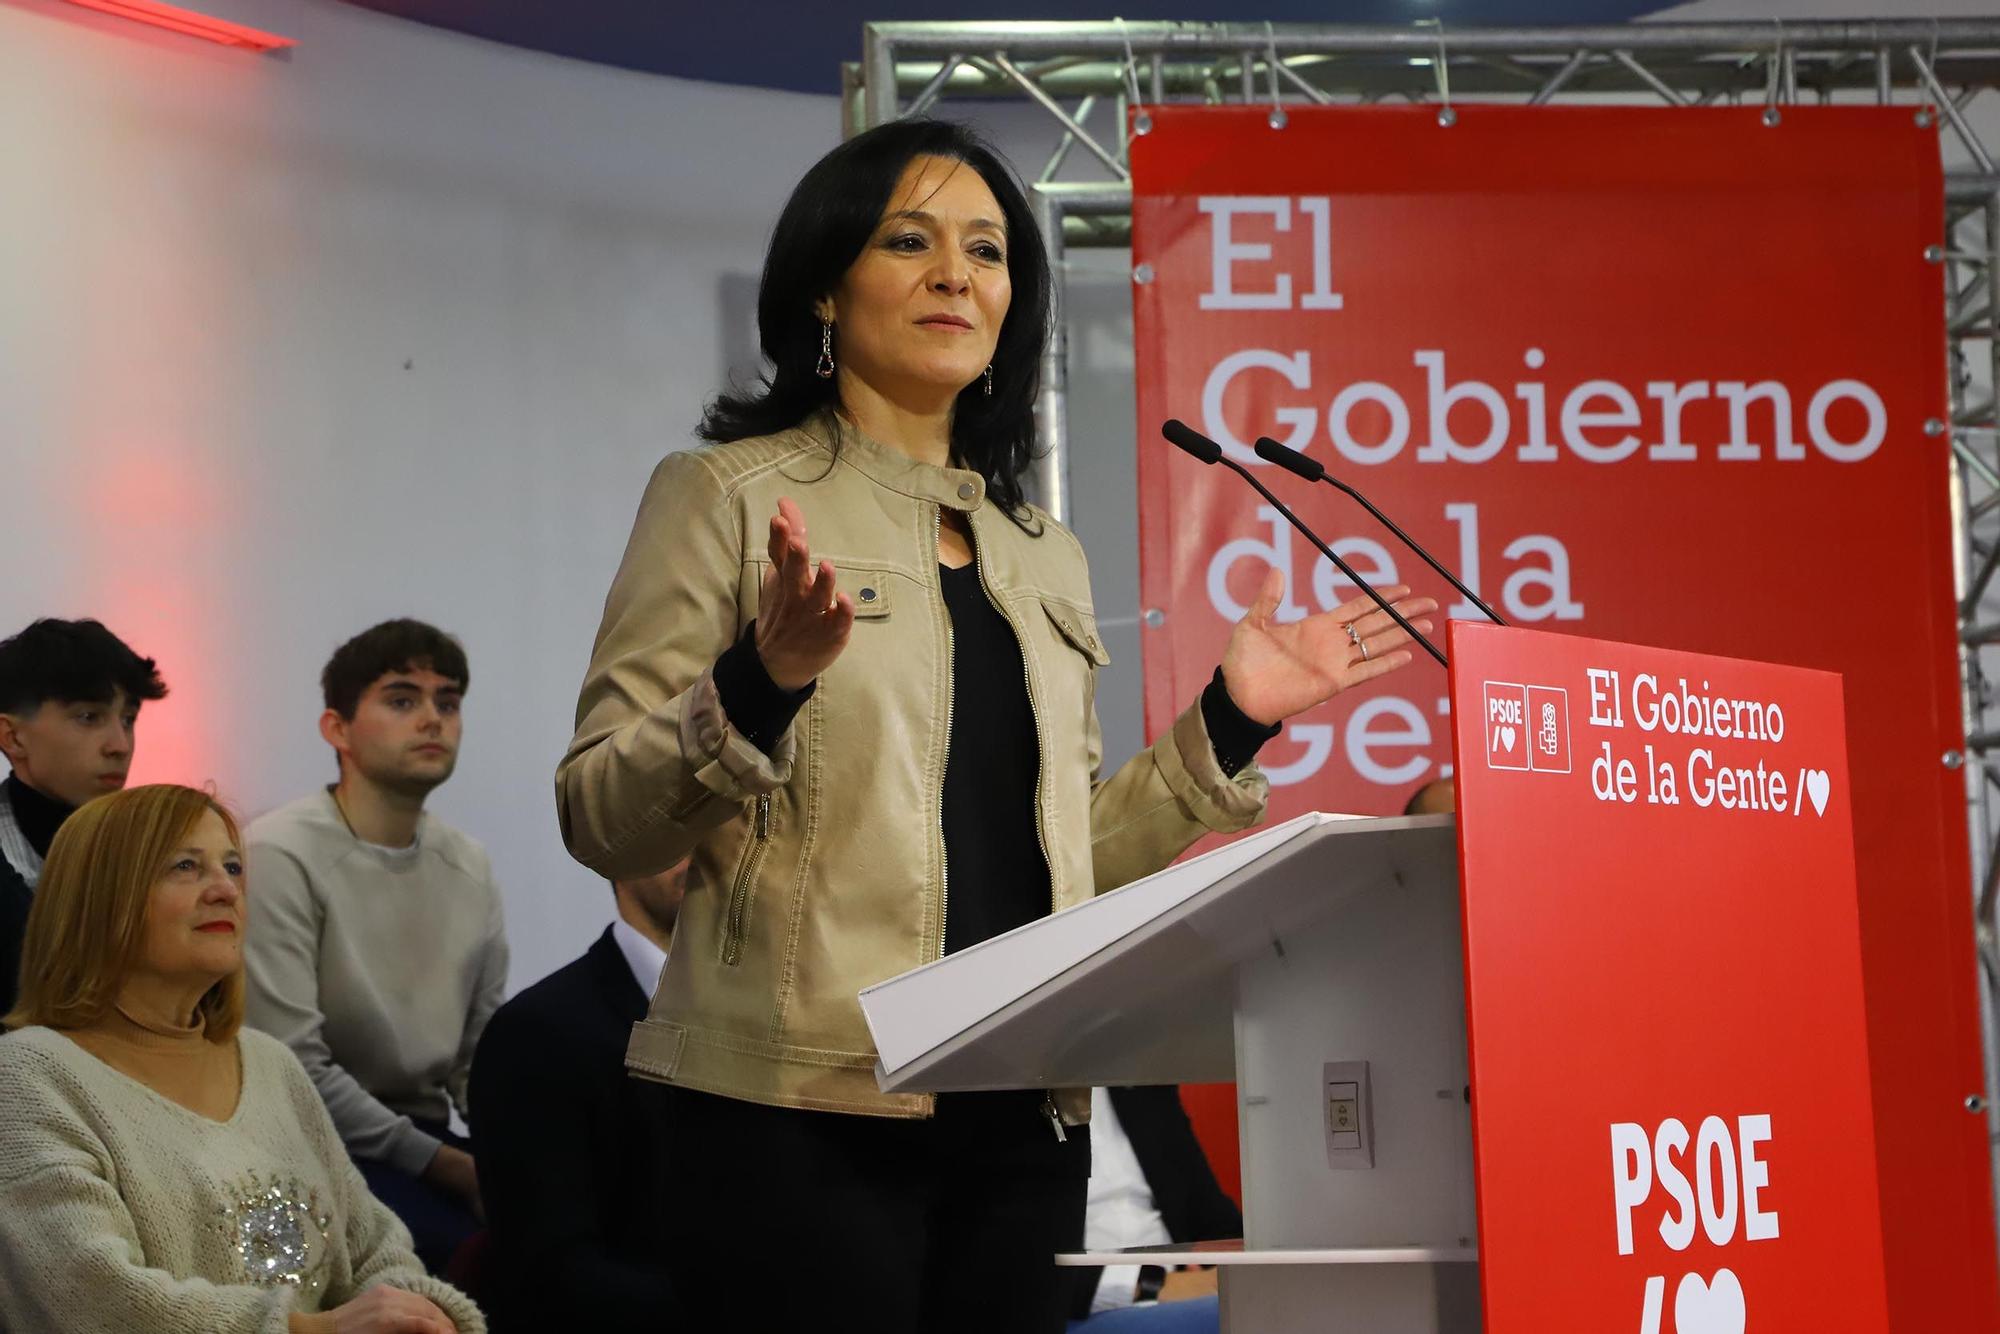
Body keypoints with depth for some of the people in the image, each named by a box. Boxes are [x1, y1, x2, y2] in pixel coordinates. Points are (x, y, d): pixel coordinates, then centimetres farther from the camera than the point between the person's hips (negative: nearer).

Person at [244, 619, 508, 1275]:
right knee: (475, 1240, -31)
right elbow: (292, 1067, -17)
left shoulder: (470, 867, 10)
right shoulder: (281, 856, -12)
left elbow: (482, 1048, 12)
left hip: (423, 1136, 7)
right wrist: (444, 1165, -17)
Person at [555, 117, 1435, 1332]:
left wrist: (1227, 724, 10)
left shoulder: (1043, 554, 16)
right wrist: (760, 685, -23)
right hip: (802, 1113, -5)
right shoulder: (734, 494, 0)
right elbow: (599, 818, -7)